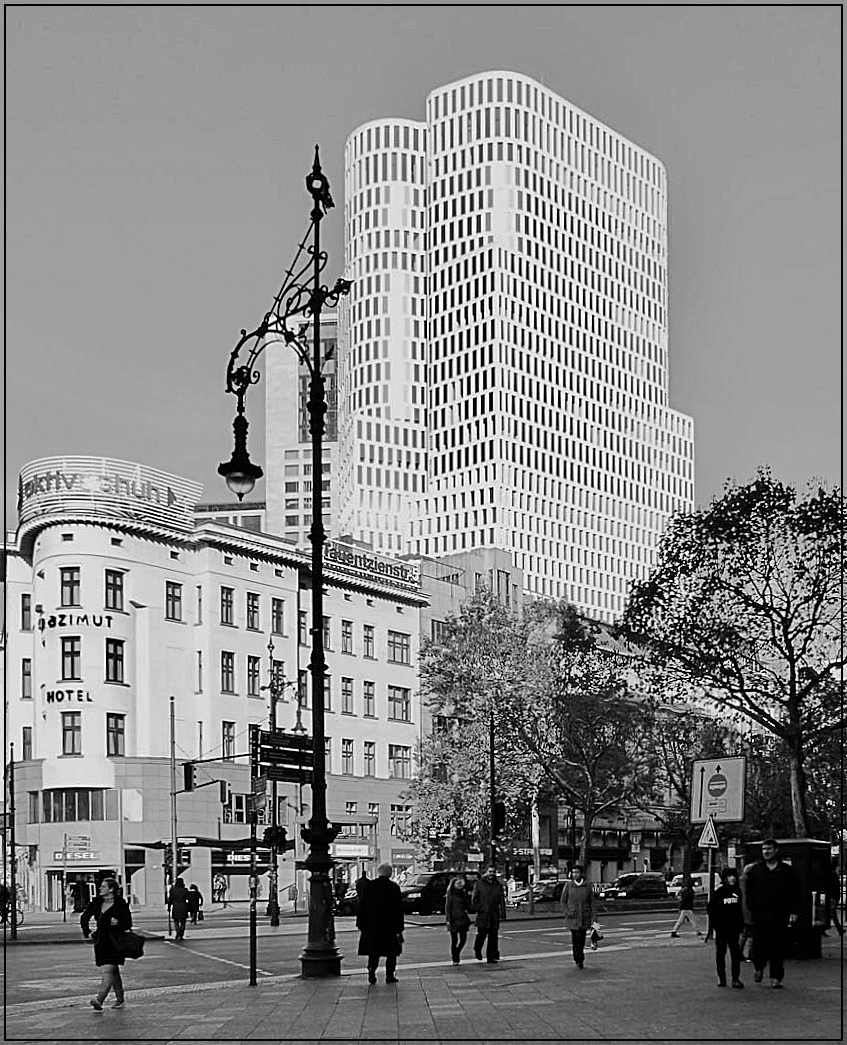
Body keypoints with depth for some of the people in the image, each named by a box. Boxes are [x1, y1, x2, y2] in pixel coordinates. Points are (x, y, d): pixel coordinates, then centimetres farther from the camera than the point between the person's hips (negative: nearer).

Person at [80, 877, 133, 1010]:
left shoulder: (120, 904, -8)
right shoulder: (96, 902, 6)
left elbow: (128, 924, -3)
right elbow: (84, 918, 19)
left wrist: (118, 923, -22)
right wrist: (87, 933, 10)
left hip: (115, 941, -6)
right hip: (101, 940, 6)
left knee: (108, 970, -16)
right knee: (113, 971, 13)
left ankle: (99, 1000, -26)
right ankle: (120, 1000, 22)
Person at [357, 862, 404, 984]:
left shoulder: (369, 886, -1)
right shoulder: (394, 887, -5)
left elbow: (362, 906, 1)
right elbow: (399, 909, -5)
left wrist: (360, 924, 7)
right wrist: (399, 928, -2)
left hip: (372, 925, 2)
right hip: (390, 925, -2)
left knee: (373, 951, 11)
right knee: (391, 951, 10)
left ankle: (371, 972, -6)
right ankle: (389, 975, 7)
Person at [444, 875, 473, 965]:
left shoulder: (463, 893, 12)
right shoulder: (451, 894, -4)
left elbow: (468, 905, 10)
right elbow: (447, 907, -8)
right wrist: (448, 919, -13)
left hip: (462, 919, 5)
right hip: (453, 919, -5)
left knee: (463, 939, 0)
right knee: (454, 940, -1)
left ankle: (456, 953, 24)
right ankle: (454, 959, 9)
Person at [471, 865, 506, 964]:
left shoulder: (498, 886, 10)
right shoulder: (479, 884, 3)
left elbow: (502, 901, 8)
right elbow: (474, 899, 4)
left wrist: (502, 915, 1)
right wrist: (478, 908, -9)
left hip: (494, 915, 2)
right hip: (482, 915, -2)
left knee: (493, 937, 0)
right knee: (481, 934, -2)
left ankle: (491, 957, 4)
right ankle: (477, 950, 26)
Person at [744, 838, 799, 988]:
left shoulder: (787, 870, 6)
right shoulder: (755, 869, 8)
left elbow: (793, 893, 7)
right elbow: (748, 891, 10)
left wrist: (793, 912, 0)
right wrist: (751, 908, 0)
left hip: (779, 916, -1)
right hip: (759, 915, 1)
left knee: (778, 948, -2)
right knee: (759, 945, 1)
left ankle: (776, 977, 4)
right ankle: (758, 968, 27)